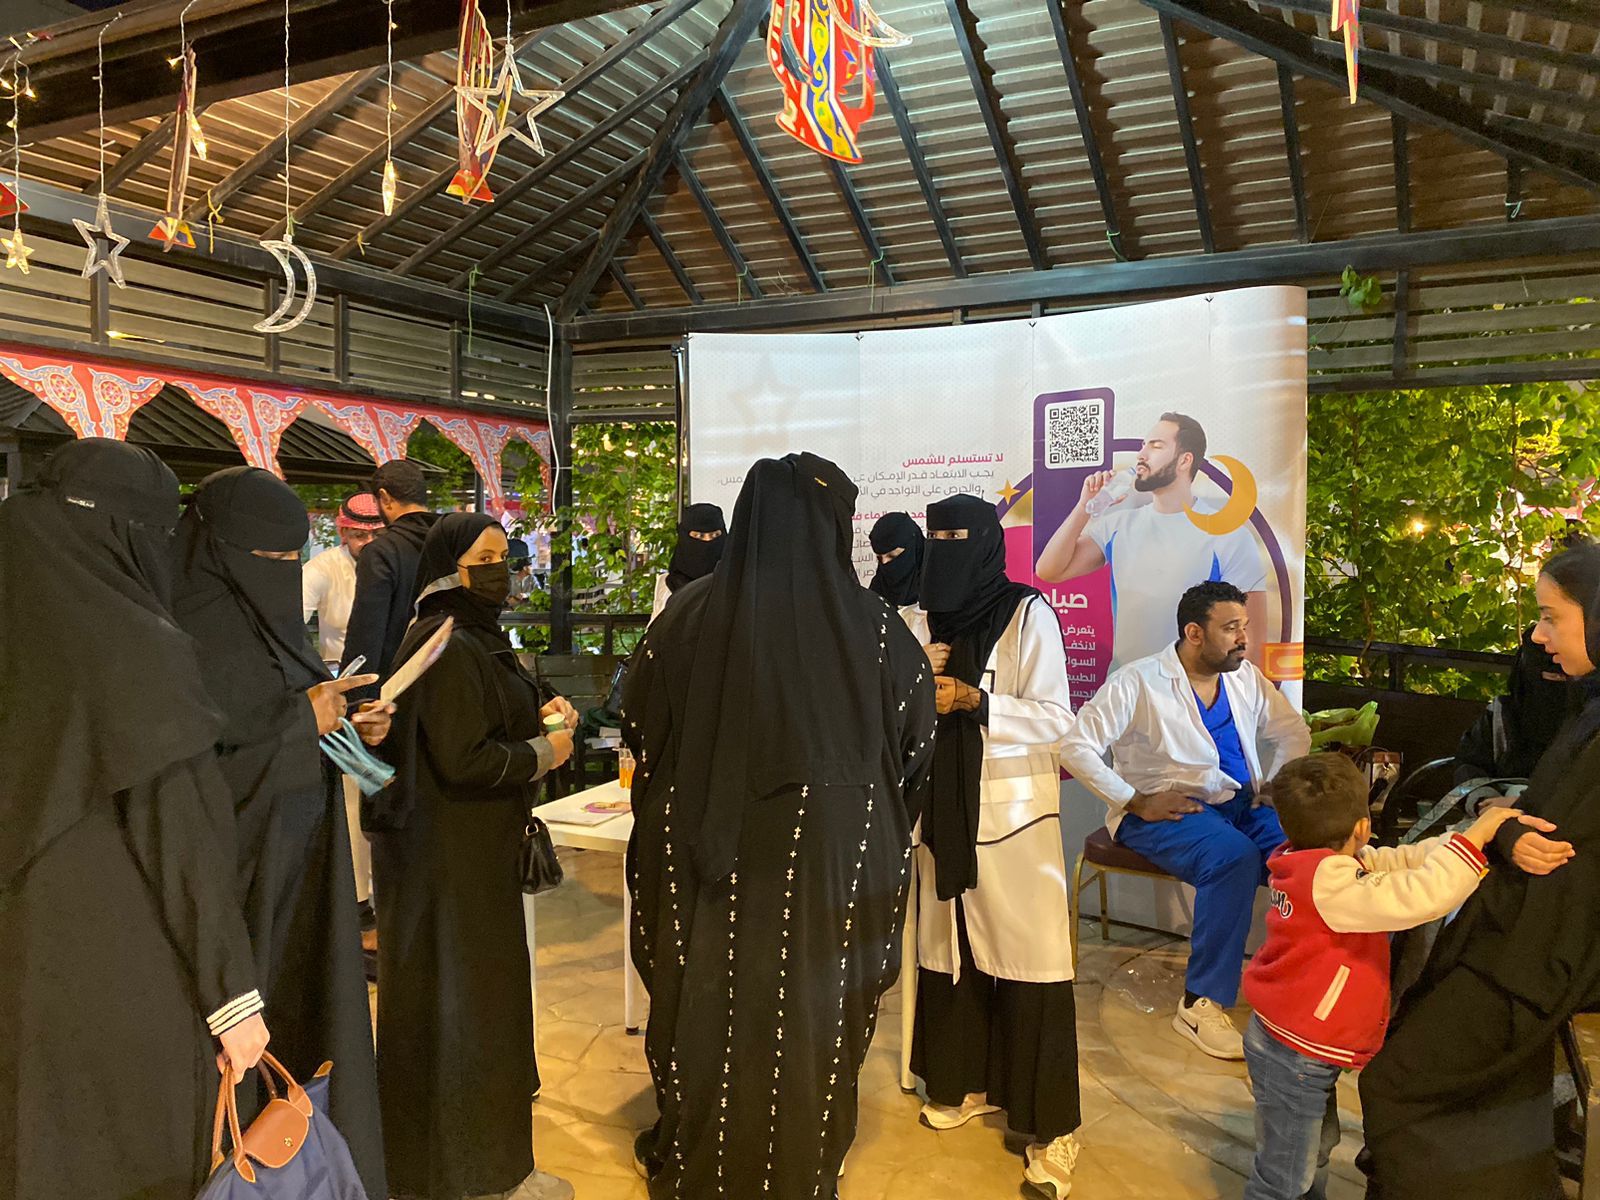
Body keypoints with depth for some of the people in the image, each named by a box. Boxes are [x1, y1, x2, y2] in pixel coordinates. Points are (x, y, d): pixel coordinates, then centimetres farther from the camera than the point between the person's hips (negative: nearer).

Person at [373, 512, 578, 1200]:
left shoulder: (475, 637, 9)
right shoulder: (450, 648, -23)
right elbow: (463, 761, -27)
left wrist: (538, 713, 4)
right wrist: (544, 752, -14)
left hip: (471, 842, 10)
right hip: (453, 853, -10)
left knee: (473, 986, 22)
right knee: (465, 994, 4)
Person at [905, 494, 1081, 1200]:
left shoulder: (1029, 614, -8)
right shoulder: (927, 622, 8)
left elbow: (1055, 718, -11)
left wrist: (975, 700, -22)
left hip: (1014, 815, -5)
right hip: (944, 809, 5)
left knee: (1026, 958, -2)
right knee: (951, 949, 12)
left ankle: (1049, 1123, 9)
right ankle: (968, 1083, 30)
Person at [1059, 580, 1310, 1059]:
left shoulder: (1246, 677, 11)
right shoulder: (1137, 684, -9)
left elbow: (1293, 732, 24)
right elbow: (1076, 747, -15)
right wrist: (1137, 802, -17)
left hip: (1241, 804, 6)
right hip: (1164, 811, -6)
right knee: (1234, 856, -35)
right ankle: (1201, 1003, -23)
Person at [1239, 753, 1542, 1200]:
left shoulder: (1320, 864, -2)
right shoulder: (1329, 885, -30)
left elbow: (1409, 859, -4)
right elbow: (1417, 899, -38)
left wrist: (1499, 834, -14)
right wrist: (1475, 837, -26)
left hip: (1300, 1047, 10)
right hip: (1295, 1059, -10)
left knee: (1317, 1146, 30)